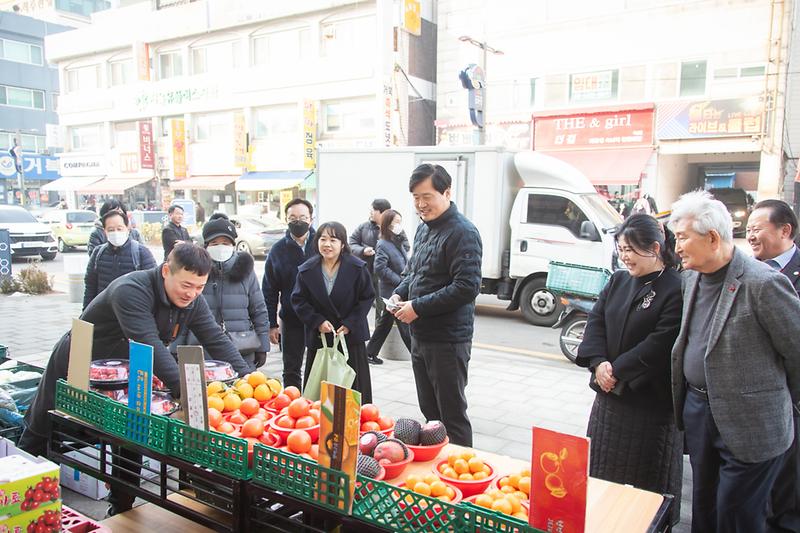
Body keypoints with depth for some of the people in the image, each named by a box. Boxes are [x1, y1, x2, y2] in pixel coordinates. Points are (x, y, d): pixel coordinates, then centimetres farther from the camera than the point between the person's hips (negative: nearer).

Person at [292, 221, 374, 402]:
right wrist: (317, 321, -10)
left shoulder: (357, 268, -6)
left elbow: (367, 297, -2)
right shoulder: (307, 270, 1)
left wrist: (349, 324, -11)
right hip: (318, 337, 2)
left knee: (353, 388, 5)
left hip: (351, 335, -1)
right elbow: (299, 300, 3)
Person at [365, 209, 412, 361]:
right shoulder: (383, 245, -14)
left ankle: (370, 353, 26)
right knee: (405, 326, -1)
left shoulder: (398, 242, 11)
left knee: (385, 323, 16)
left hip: (400, 291, 9)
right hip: (392, 292, -9)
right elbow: (379, 268, -22)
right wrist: (400, 281, -18)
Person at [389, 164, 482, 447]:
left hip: (447, 340, -9)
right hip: (420, 335, 9)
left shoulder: (463, 233, -17)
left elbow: (467, 287, -23)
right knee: (429, 411, 20)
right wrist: (399, 294, 3)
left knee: (452, 415, 3)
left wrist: (418, 307, -20)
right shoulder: (423, 228, 11)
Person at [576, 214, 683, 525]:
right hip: (609, 393, 7)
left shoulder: (676, 289, -14)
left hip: (651, 400, -6)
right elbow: (596, 322, 4)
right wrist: (598, 362, -11)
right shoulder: (618, 281, 8)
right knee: (603, 466, 17)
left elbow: (661, 344, -19)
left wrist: (618, 371, -16)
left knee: (644, 475, 7)